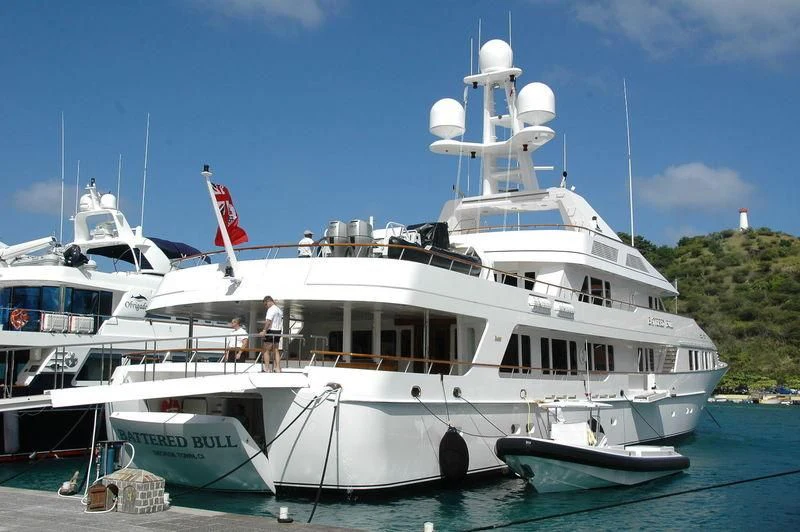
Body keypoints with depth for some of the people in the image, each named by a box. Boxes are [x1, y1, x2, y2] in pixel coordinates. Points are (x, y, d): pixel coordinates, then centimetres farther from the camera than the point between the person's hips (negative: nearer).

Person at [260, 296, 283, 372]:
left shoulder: (271, 309, -12)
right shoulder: (279, 310, 16)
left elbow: (268, 321, -23)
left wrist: (264, 330, -28)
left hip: (271, 331, -9)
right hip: (278, 331, 9)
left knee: (266, 351, -2)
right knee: (276, 351, 10)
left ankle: (266, 368, -6)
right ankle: (278, 368, 7)